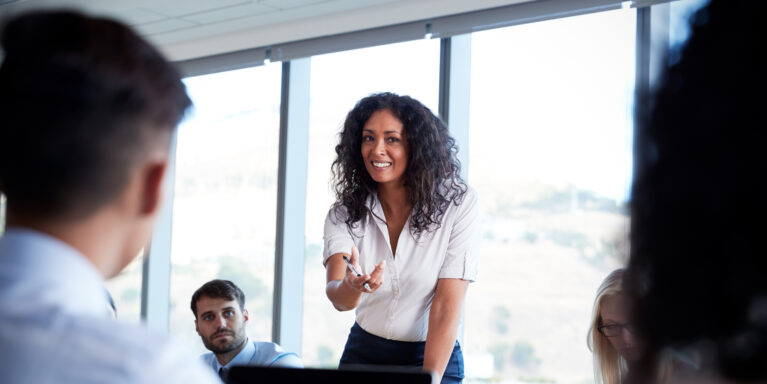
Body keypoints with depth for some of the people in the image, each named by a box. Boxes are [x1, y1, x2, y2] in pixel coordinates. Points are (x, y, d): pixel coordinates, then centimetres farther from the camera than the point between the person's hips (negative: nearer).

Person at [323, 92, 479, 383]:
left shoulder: (458, 204, -11)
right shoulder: (344, 214, -2)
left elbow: (446, 308, -13)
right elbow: (336, 297, -16)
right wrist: (352, 287, -38)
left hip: (433, 358, -2)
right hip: (362, 354, 3)